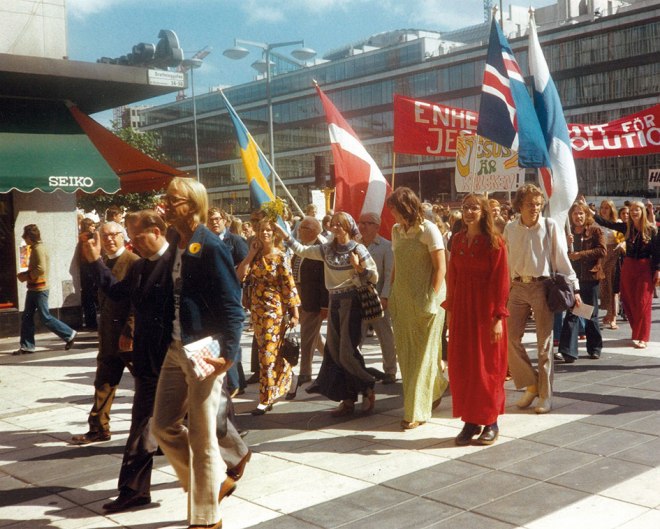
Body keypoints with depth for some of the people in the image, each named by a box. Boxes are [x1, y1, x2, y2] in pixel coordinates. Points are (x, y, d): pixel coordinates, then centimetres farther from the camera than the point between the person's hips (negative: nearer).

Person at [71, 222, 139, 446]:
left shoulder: (134, 262, -13)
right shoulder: (104, 262, 12)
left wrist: (129, 333, -20)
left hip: (130, 335, -8)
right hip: (109, 336, 8)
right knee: (104, 383, 12)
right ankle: (98, 428, 20)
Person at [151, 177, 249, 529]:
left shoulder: (210, 247, -14)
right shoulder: (175, 245, 9)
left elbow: (231, 305, -16)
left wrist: (229, 354, -23)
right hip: (175, 349, 8)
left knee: (201, 436, 2)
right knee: (164, 425, 12)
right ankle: (209, 484, 31)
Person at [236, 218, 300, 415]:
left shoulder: (280, 257, -6)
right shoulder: (255, 256, 8)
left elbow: (289, 285, -8)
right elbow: (240, 276, -3)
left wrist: (294, 313, -11)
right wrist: (251, 254, -4)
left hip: (275, 310, -6)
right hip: (257, 309, 6)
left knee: (268, 354, -5)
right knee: (269, 352, 13)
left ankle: (266, 400, 1)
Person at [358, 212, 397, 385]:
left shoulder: (386, 246, -2)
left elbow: (390, 273, -6)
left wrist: (384, 296, -15)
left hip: (378, 298, -3)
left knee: (386, 336, 7)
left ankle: (390, 371, 19)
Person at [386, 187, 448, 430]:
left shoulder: (428, 230, -9)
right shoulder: (397, 231, 11)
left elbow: (440, 268, -11)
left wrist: (431, 299, -16)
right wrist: (392, 295, 10)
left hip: (425, 301, -7)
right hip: (403, 301, 7)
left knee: (422, 354, -1)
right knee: (405, 353, 10)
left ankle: (416, 411, 5)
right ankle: (436, 387, 32)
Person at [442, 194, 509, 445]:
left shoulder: (494, 242, -8)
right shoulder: (458, 239, 6)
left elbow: (500, 281, -11)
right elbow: (452, 276, 8)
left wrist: (498, 317, -14)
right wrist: (450, 309, 5)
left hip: (485, 309, -5)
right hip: (461, 309, 5)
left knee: (487, 366, 4)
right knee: (461, 366, 6)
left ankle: (490, 422, 16)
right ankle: (470, 420, 17)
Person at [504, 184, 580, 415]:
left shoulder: (550, 226, -3)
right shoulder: (510, 229, 5)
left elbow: (562, 258, -1)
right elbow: (506, 262, 8)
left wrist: (574, 287, -4)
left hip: (543, 286, -3)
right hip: (518, 286, 3)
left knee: (544, 342, 4)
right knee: (511, 338, 0)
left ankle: (545, 394, 14)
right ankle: (531, 384, 17)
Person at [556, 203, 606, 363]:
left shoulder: (595, 230, 0)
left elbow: (602, 250, -12)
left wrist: (580, 254, -16)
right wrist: (568, 245, -10)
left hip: (590, 276, -2)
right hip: (572, 276, 2)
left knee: (591, 314, 9)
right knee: (571, 313, -4)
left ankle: (595, 348, 24)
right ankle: (567, 351, -8)